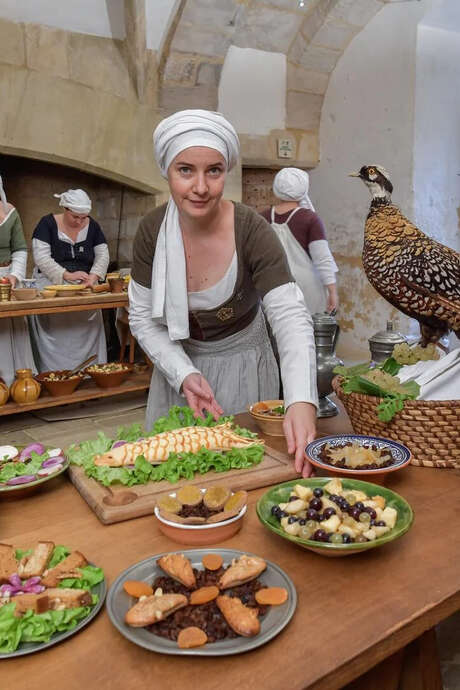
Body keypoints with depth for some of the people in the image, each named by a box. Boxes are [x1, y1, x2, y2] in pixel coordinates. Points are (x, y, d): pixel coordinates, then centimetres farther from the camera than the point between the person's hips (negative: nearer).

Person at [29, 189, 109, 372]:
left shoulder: (92, 226, 8)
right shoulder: (48, 223, -2)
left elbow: (103, 255, 6)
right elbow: (41, 257, -10)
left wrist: (93, 276, -12)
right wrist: (67, 275, -20)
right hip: (52, 283, -3)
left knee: (88, 328, -12)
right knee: (55, 327, -19)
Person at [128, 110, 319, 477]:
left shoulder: (251, 231, -23)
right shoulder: (153, 230, -15)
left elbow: (292, 318, -32)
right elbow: (144, 319, -8)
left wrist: (302, 402, -48)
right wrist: (184, 374, -24)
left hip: (243, 365, -2)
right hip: (179, 364, 3)